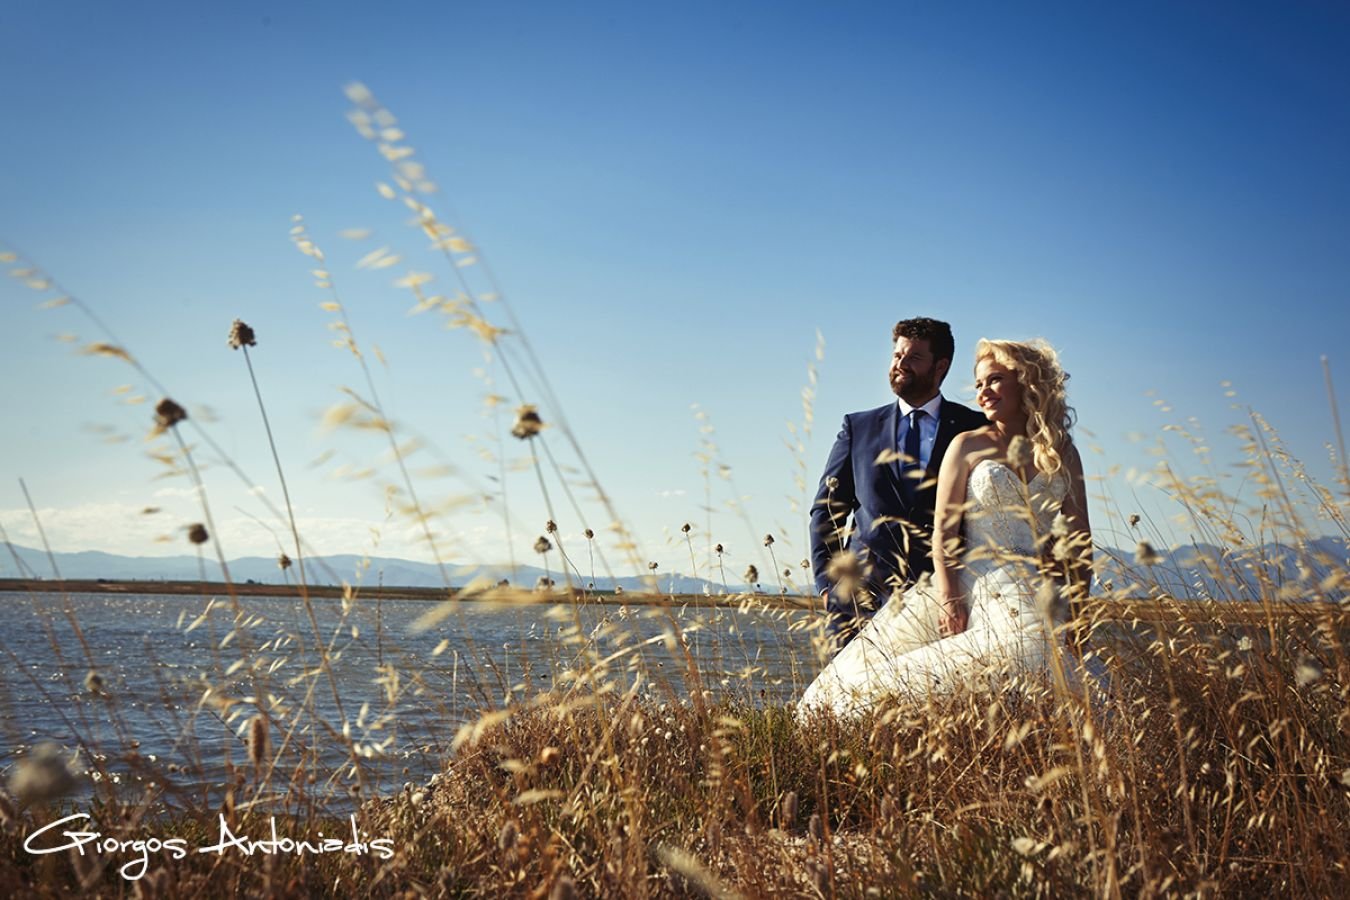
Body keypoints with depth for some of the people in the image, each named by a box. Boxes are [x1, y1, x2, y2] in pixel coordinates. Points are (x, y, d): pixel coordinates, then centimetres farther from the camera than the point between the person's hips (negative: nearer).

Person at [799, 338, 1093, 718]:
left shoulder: (1063, 453, 16)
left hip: (1040, 600, 1)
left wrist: (1077, 612, 3)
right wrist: (948, 598, -13)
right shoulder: (969, 445, 9)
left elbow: (1079, 541, 14)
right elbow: (944, 529, 1)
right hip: (973, 589, -1)